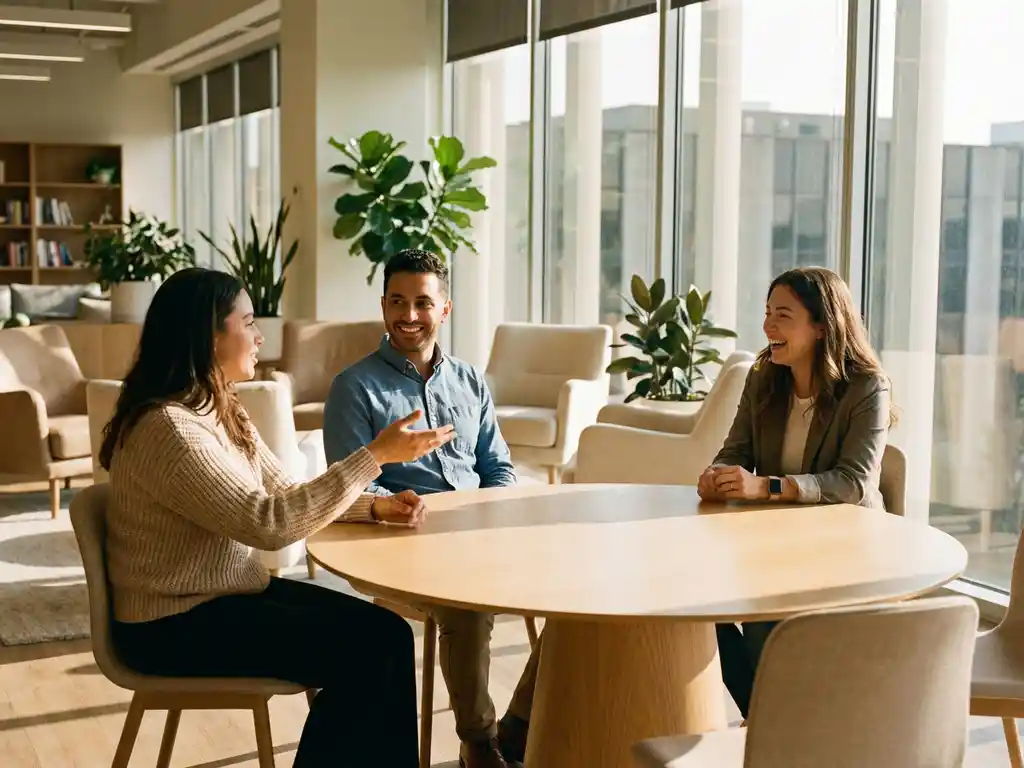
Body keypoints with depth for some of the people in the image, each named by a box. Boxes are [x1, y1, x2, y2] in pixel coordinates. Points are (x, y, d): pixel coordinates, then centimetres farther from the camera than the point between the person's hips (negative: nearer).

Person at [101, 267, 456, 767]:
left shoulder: (222, 412, 7)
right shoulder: (167, 428, -24)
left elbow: (286, 495, 11)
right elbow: (269, 523, -29)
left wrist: (375, 507, -5)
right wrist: (375, 455, -26)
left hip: (230, 595, 9)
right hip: (176, 626, -9)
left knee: (387, 633, -4)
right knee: (362, 654, -15)